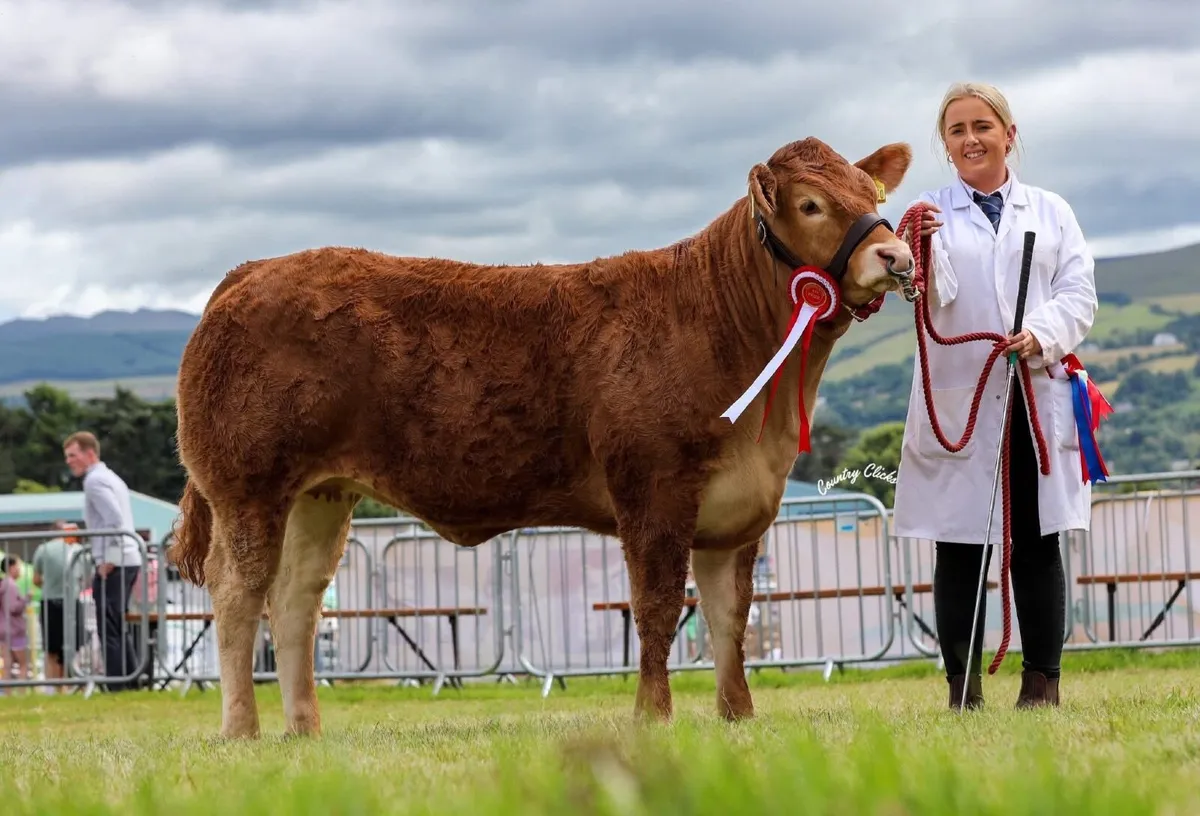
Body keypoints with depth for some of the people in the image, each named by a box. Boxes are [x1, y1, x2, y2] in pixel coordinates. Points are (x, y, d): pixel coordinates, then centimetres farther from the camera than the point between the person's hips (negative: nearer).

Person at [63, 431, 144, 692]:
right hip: (129, 560, 10)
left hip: (113, 564, -10)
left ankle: (118, 689, -10)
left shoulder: (95, 481, -10)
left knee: (110, 630, -8)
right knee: (119, 629, 14)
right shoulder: (111, 478, 20)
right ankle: (132, 684, 14)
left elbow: (115, 520, -21)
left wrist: (109, 561, -17)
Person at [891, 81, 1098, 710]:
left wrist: (1042, 334, -14)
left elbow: (1079, 294, 6)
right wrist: (917, 252, -27)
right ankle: (963, 691, 0)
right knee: (958, 547, -3)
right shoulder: (930, 215, 9)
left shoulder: (1051, 212, 15)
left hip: (1037, 395, 1)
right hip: (956, 400, -1)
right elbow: (932, 298, -6)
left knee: (1037, 542, 1)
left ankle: (1043, 683, 6)